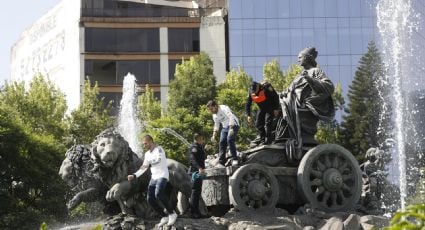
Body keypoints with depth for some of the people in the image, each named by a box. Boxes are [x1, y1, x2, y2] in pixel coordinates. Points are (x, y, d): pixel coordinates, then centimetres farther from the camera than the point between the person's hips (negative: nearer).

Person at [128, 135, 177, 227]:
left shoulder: (159, 149, -8)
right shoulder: (147, 154, 16)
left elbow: (159, 159, -29)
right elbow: (143, 168, 22)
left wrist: (149, 164, -41)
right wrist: (134, 176, 10)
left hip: (162, 176, -8)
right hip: (154, 178, 8)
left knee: (158, 194, -31)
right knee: (150, 199, -2)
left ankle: (172, 213, -17)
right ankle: (164, 217, 11)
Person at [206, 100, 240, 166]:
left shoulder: (224, 108, -16)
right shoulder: (214, 115, 10)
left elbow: (231, 117, -26)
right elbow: (216, 125, 22)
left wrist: (231, 128, -37)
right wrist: (214, 135, 11)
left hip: (233, 125, -8)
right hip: (225, 127, 8)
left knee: (229, 140, -24)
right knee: (222, 142, -2)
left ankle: (235, 159, -18)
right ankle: (221, 161, 2)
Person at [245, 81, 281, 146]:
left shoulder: (266, 88, -27)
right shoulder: (251, 92, -11)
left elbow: (276, 97, -20)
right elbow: (247, 104, -2)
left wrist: (276, 109, -21)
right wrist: (248, 115, -9)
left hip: (270, 107, -6)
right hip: (262, 108, 6)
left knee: (268, 121, -18)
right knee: (258, 123, -1)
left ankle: (268, 139, -18)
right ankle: (260, 137, 8)